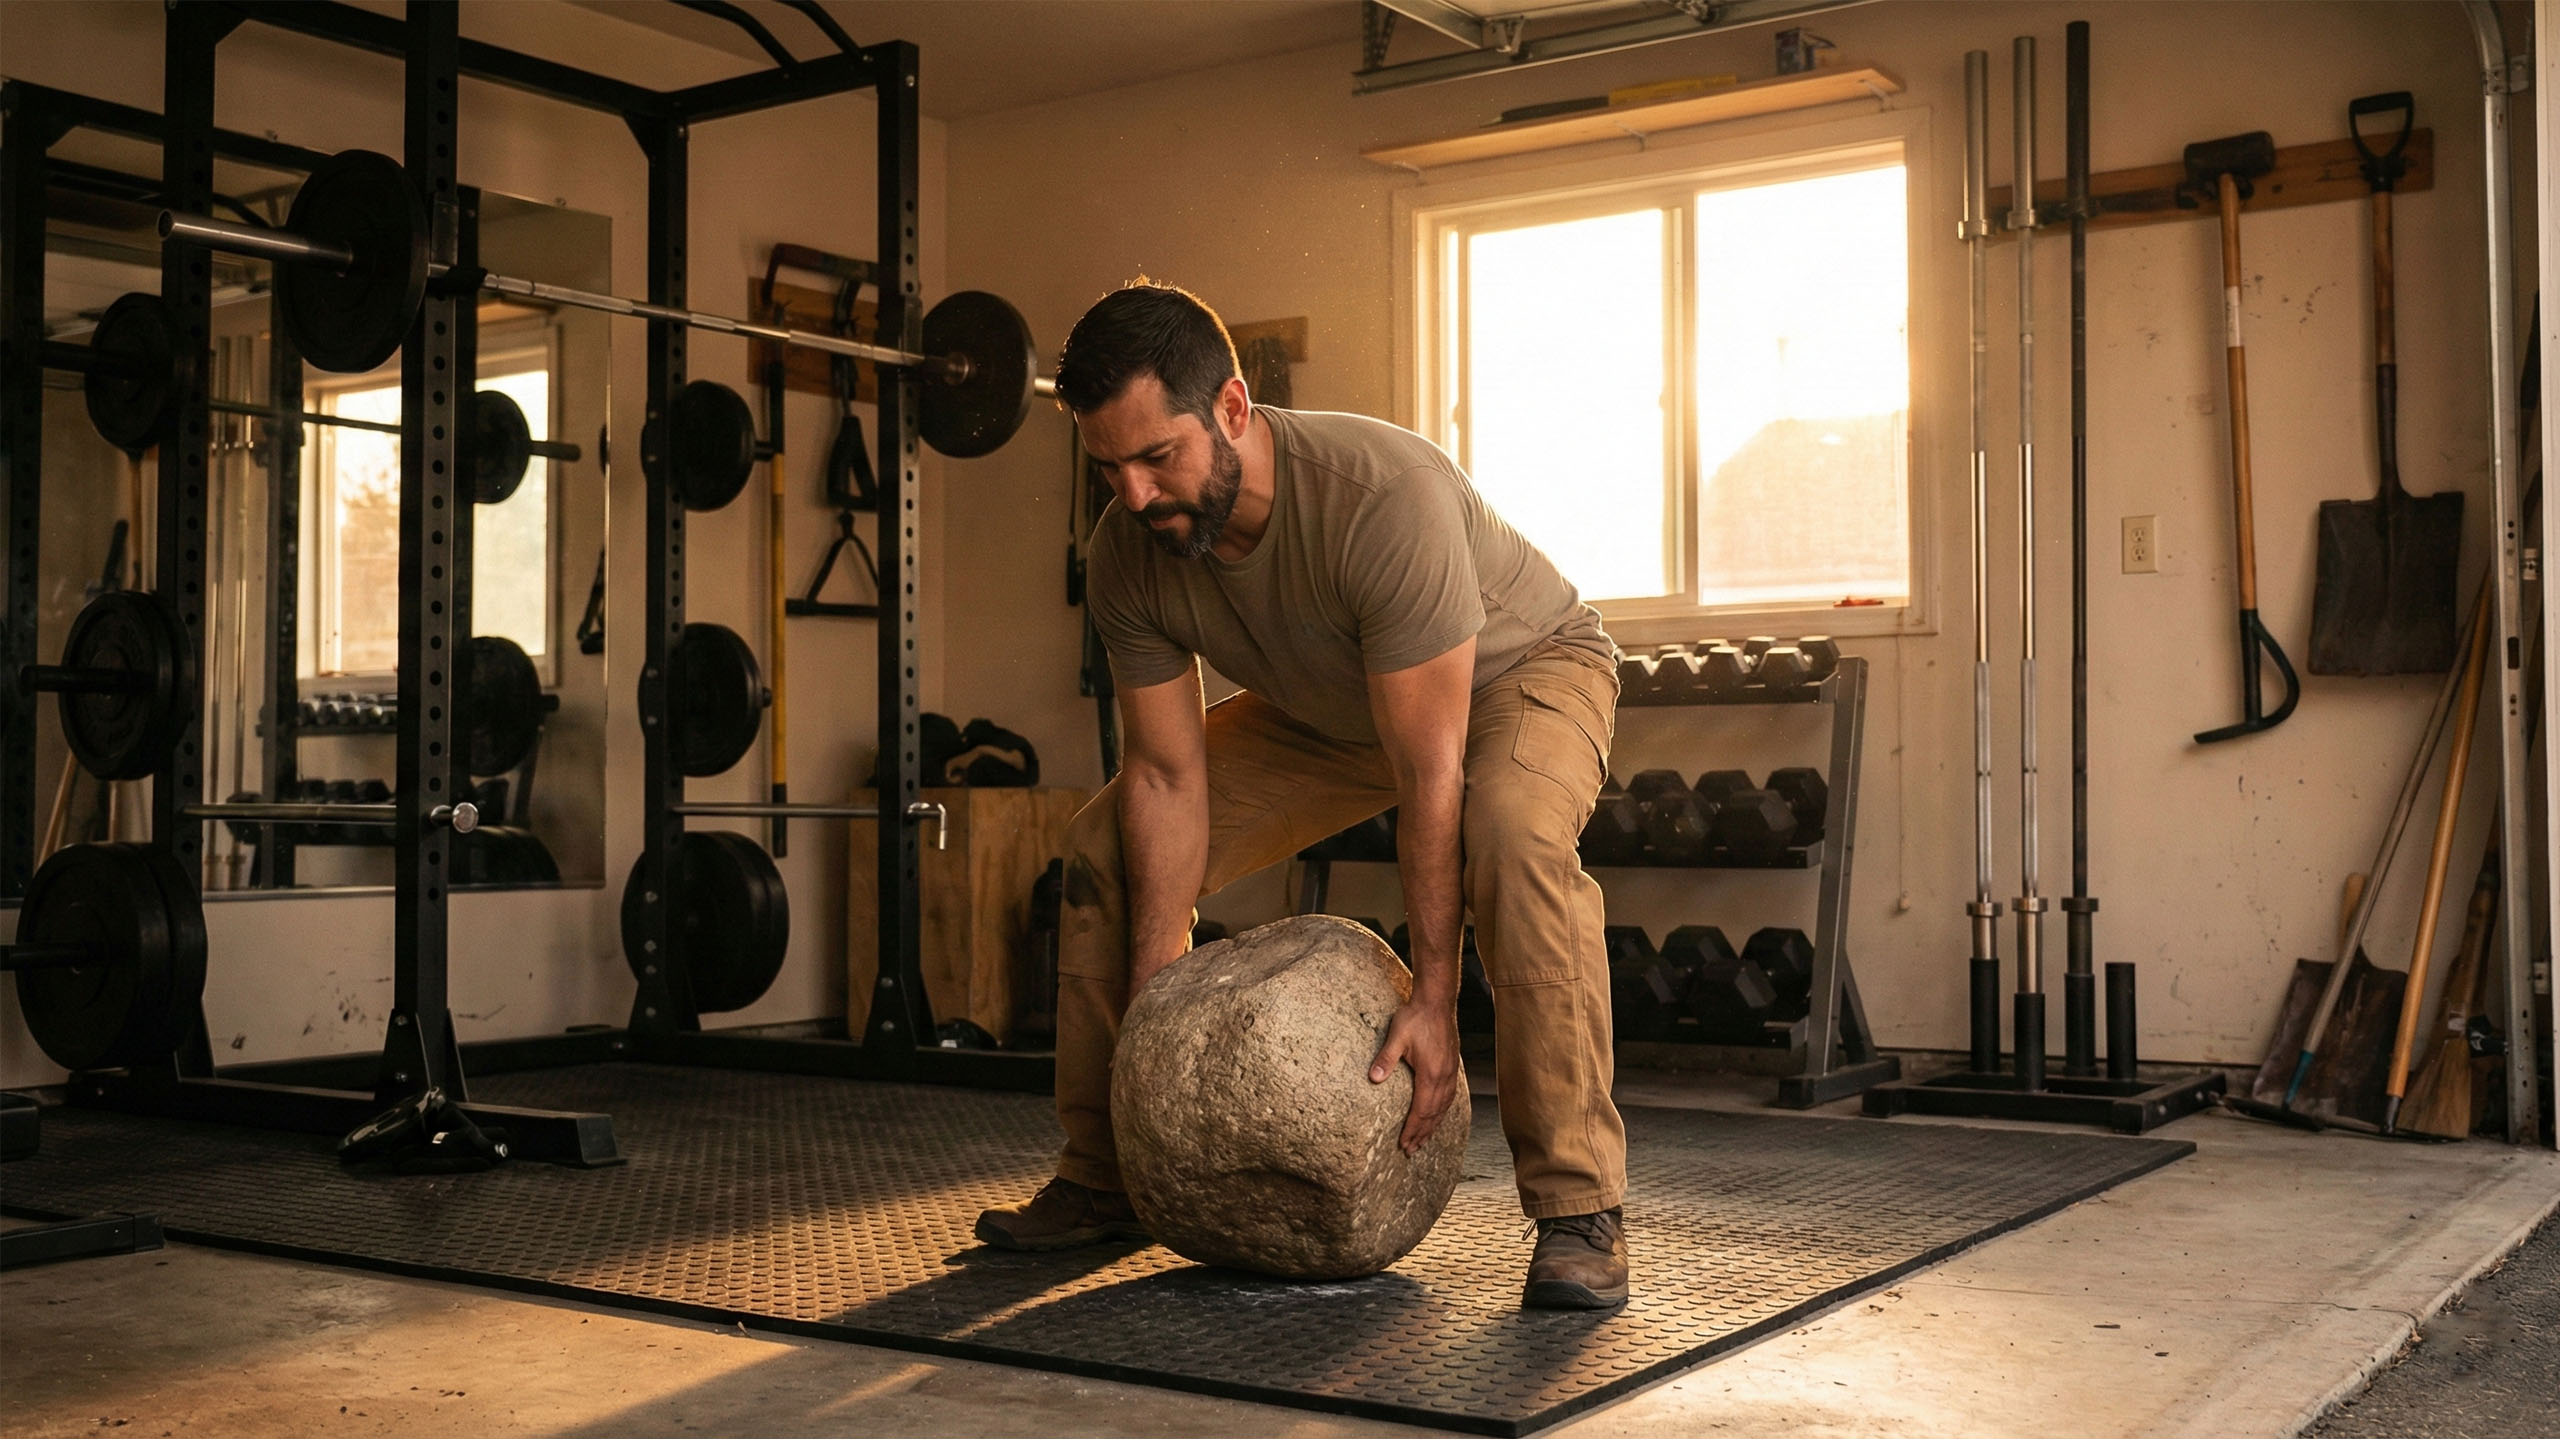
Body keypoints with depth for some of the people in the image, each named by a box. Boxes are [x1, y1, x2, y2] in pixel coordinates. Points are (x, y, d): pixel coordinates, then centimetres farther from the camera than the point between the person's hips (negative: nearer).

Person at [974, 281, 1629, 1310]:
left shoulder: (1383, 498, -40)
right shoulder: (1128, 554, -21)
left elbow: (1430, 774, -37)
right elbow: (1169, 779, -16)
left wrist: (1434, 1000, -36)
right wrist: (1150, 996, -19)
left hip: (1521, 664, -6)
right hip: (1327, 711, 6)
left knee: (1511, 831, -40)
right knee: (1106, 851, -4)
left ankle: (1578, 1211, -30)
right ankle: (1104, 1183, 9)